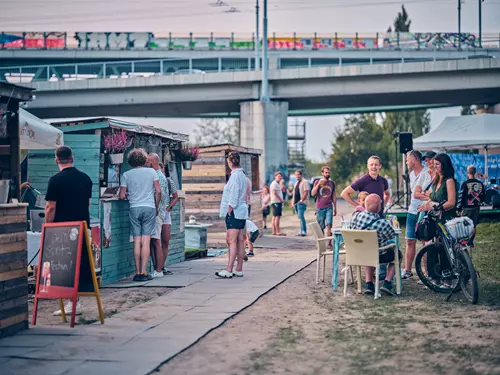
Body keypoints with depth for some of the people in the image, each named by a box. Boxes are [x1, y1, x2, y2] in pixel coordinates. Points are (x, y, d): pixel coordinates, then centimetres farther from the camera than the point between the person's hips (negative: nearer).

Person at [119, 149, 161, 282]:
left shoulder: (126, 175, 4)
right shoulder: (151, 172, 3)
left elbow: (122, 196, 2)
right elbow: (158, 191, 0)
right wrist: (156, 206, 13)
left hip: (134, 209, 1)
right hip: (149, 208, -1)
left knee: (137, 242, 4)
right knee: (146, 241, -3)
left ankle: (137, 272, 4)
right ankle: (143, 272, -5)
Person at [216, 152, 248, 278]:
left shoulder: (235, 176, -14)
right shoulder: (242, 175, 15)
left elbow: (233, 196, -19)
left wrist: (229, 211, -16)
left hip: (234, 212, -10)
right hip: (242, 212, 10)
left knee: (232, 241, -12)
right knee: (240, 241, 9)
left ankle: (229, 270, -15)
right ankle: (239, 270, 12)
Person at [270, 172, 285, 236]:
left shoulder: (277, 184, 21)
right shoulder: (274, 183, -11)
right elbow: (275, 193, -19)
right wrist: (281, 199, -12)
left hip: (278, 202, 11)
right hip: (276, 202, -11)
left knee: (274, 217, 10)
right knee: (277, 217, -12)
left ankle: (274, 231, 13)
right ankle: (278, 232, -15)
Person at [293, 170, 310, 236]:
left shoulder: (304, 182, -7)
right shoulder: (296, 183, 21)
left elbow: (306, 192, -16)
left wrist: (302, 200, -19)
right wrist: (293, 201, 17)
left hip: (301, 203, -9)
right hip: (296, 203, 9)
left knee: (301, 216, -17)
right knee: (300, 217, 10)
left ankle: (304, 231, -19)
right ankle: (302, 231, 13)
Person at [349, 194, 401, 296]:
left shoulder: (356, 216, -14)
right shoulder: (382, 223, -28)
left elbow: (350, 230, 3)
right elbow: (392, 236, -11)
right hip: (379, 256, -4)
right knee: (397, 253, 25)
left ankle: (368, 283, 25)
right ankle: (387, 283, 12)